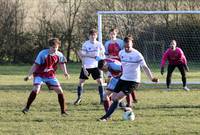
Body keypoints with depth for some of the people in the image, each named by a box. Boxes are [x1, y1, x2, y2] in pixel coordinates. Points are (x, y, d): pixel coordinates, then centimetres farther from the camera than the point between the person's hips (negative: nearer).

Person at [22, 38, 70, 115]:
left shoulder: (59, 55, -9)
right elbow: (35, 65, -18)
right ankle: (27, 108, -15)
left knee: (59, 91, -5)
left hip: (50, 75, 4)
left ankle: (63, 111, 8)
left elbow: (62, 63, 13)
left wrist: (65, 72, 1)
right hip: (39, 75, -4)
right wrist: (29, 76, -20)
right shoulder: (43, 54, -22)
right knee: (36, 89, -26)